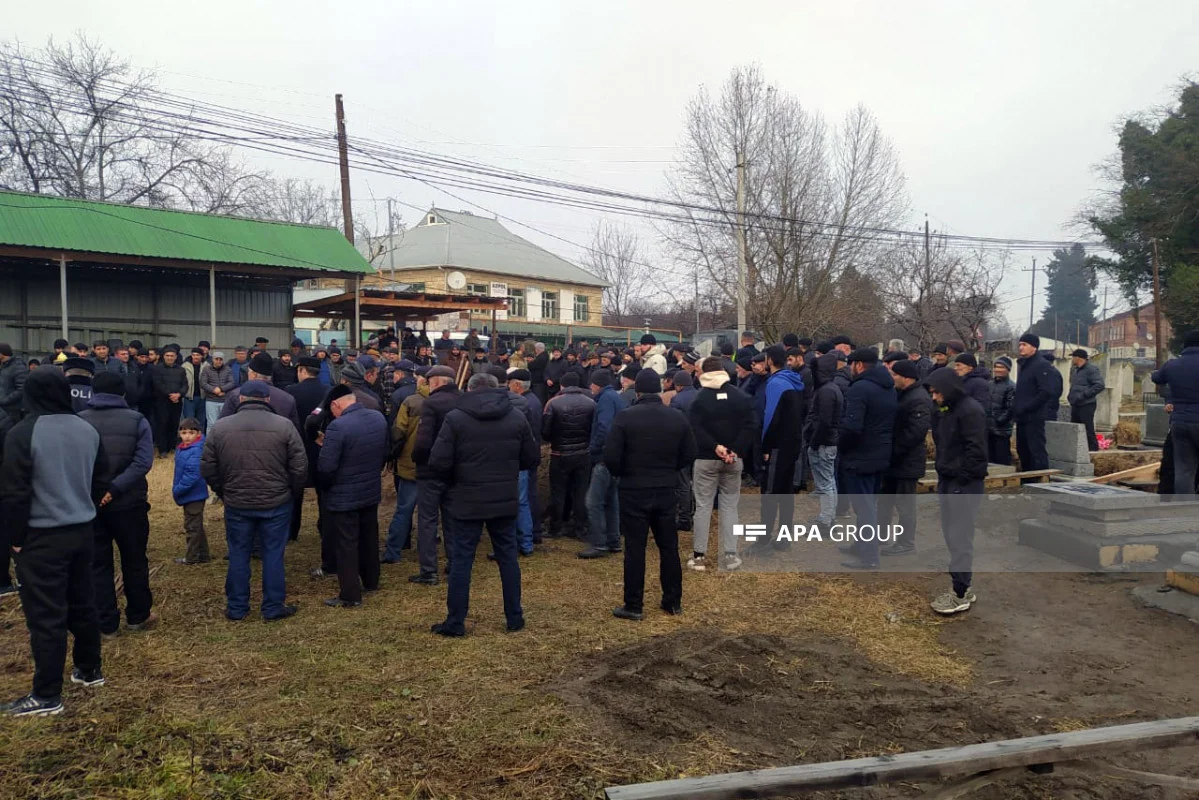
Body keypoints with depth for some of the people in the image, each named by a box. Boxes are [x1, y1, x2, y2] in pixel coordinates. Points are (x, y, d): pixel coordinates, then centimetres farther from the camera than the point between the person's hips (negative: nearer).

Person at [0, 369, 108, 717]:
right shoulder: (88, 430, 5)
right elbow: (101, 482, 13)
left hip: (42, 537, -6)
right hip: (82, 531, 7)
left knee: (45, 615, -1)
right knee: (82, 603, 19)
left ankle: (47, 696, 6)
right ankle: (89, 670, 32)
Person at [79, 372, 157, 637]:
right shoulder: (136, 420, -4)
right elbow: (143, 462, -17)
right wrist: (114, 488, -19)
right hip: (129, 503, 0)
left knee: (97, 564, 10)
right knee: (134, 561, 14)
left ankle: (106, 624, 15)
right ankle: (138, 616, 25)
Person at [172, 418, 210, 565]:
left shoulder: (196, 451, -24)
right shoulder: (181, 449, 5)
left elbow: (192, 475, -28)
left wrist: (177, 490, -20)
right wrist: (176, 489, 9)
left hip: (194, 495, -9)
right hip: (189, 495, 10)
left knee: (192, 527, 4)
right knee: (197, 526, 18)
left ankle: (192, 558, 17)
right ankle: (203, 555, 30)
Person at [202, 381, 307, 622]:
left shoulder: (220, 427, -4)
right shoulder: (284, 425, -9)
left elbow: (207, 469, 2)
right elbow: (300, 467, -8)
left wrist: (223, 492, 16)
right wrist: (290, 493, 8)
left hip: (236, 504, 2)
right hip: (277, 503, -1)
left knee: (238, 555, 14)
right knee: (273, 554, 9)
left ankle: (236, 608, 24)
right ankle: (273, 608, 17)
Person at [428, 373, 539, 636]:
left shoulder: (455, 418, -9)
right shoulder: (517, 417, 1)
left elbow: (438, 462, -15)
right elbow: (531, 459, 5)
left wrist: (453, 481, 5)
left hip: (466, 501, -3)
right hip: (506, 501, 3)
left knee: (461, 559, 6)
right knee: (508, 557, 14)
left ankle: (455, 622, 13)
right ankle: (514, 618, 21)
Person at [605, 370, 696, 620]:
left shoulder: (625, 417, -12)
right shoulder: (678, 417, 0)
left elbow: (611, 456, -14)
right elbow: (689, 455, 4)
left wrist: (621, 473, 6)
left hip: (634, 491, -3)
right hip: (666, 490, 4)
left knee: (635, 549, 3)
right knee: (669, 547, 13)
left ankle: (633, 606, 8)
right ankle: (673, 601, 22)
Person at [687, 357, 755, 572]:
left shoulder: (699, 398, -4)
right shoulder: (742, 397, 3)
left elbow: (695, 429, -16)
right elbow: (749, 427, -6)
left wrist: (715, 446, -18)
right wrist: (736, 451, -13)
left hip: (705, 458, -2)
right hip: (733, 459, 2)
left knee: (703, 505, 4)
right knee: (730, 505, 8)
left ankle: (699, 555, 6)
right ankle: (729, 555, 5)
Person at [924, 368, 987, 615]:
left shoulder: (971, 410, -15)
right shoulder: (949, 410, 15)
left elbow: (976, 451, -20)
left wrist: (961, 481, -19)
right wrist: (942, 479, 14)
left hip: (964, 484, -10)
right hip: (949, 481, 10)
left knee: (960, 538, -5)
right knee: (951, 535, 13)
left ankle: (960, 594, 1)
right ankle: (962, 587, 22)